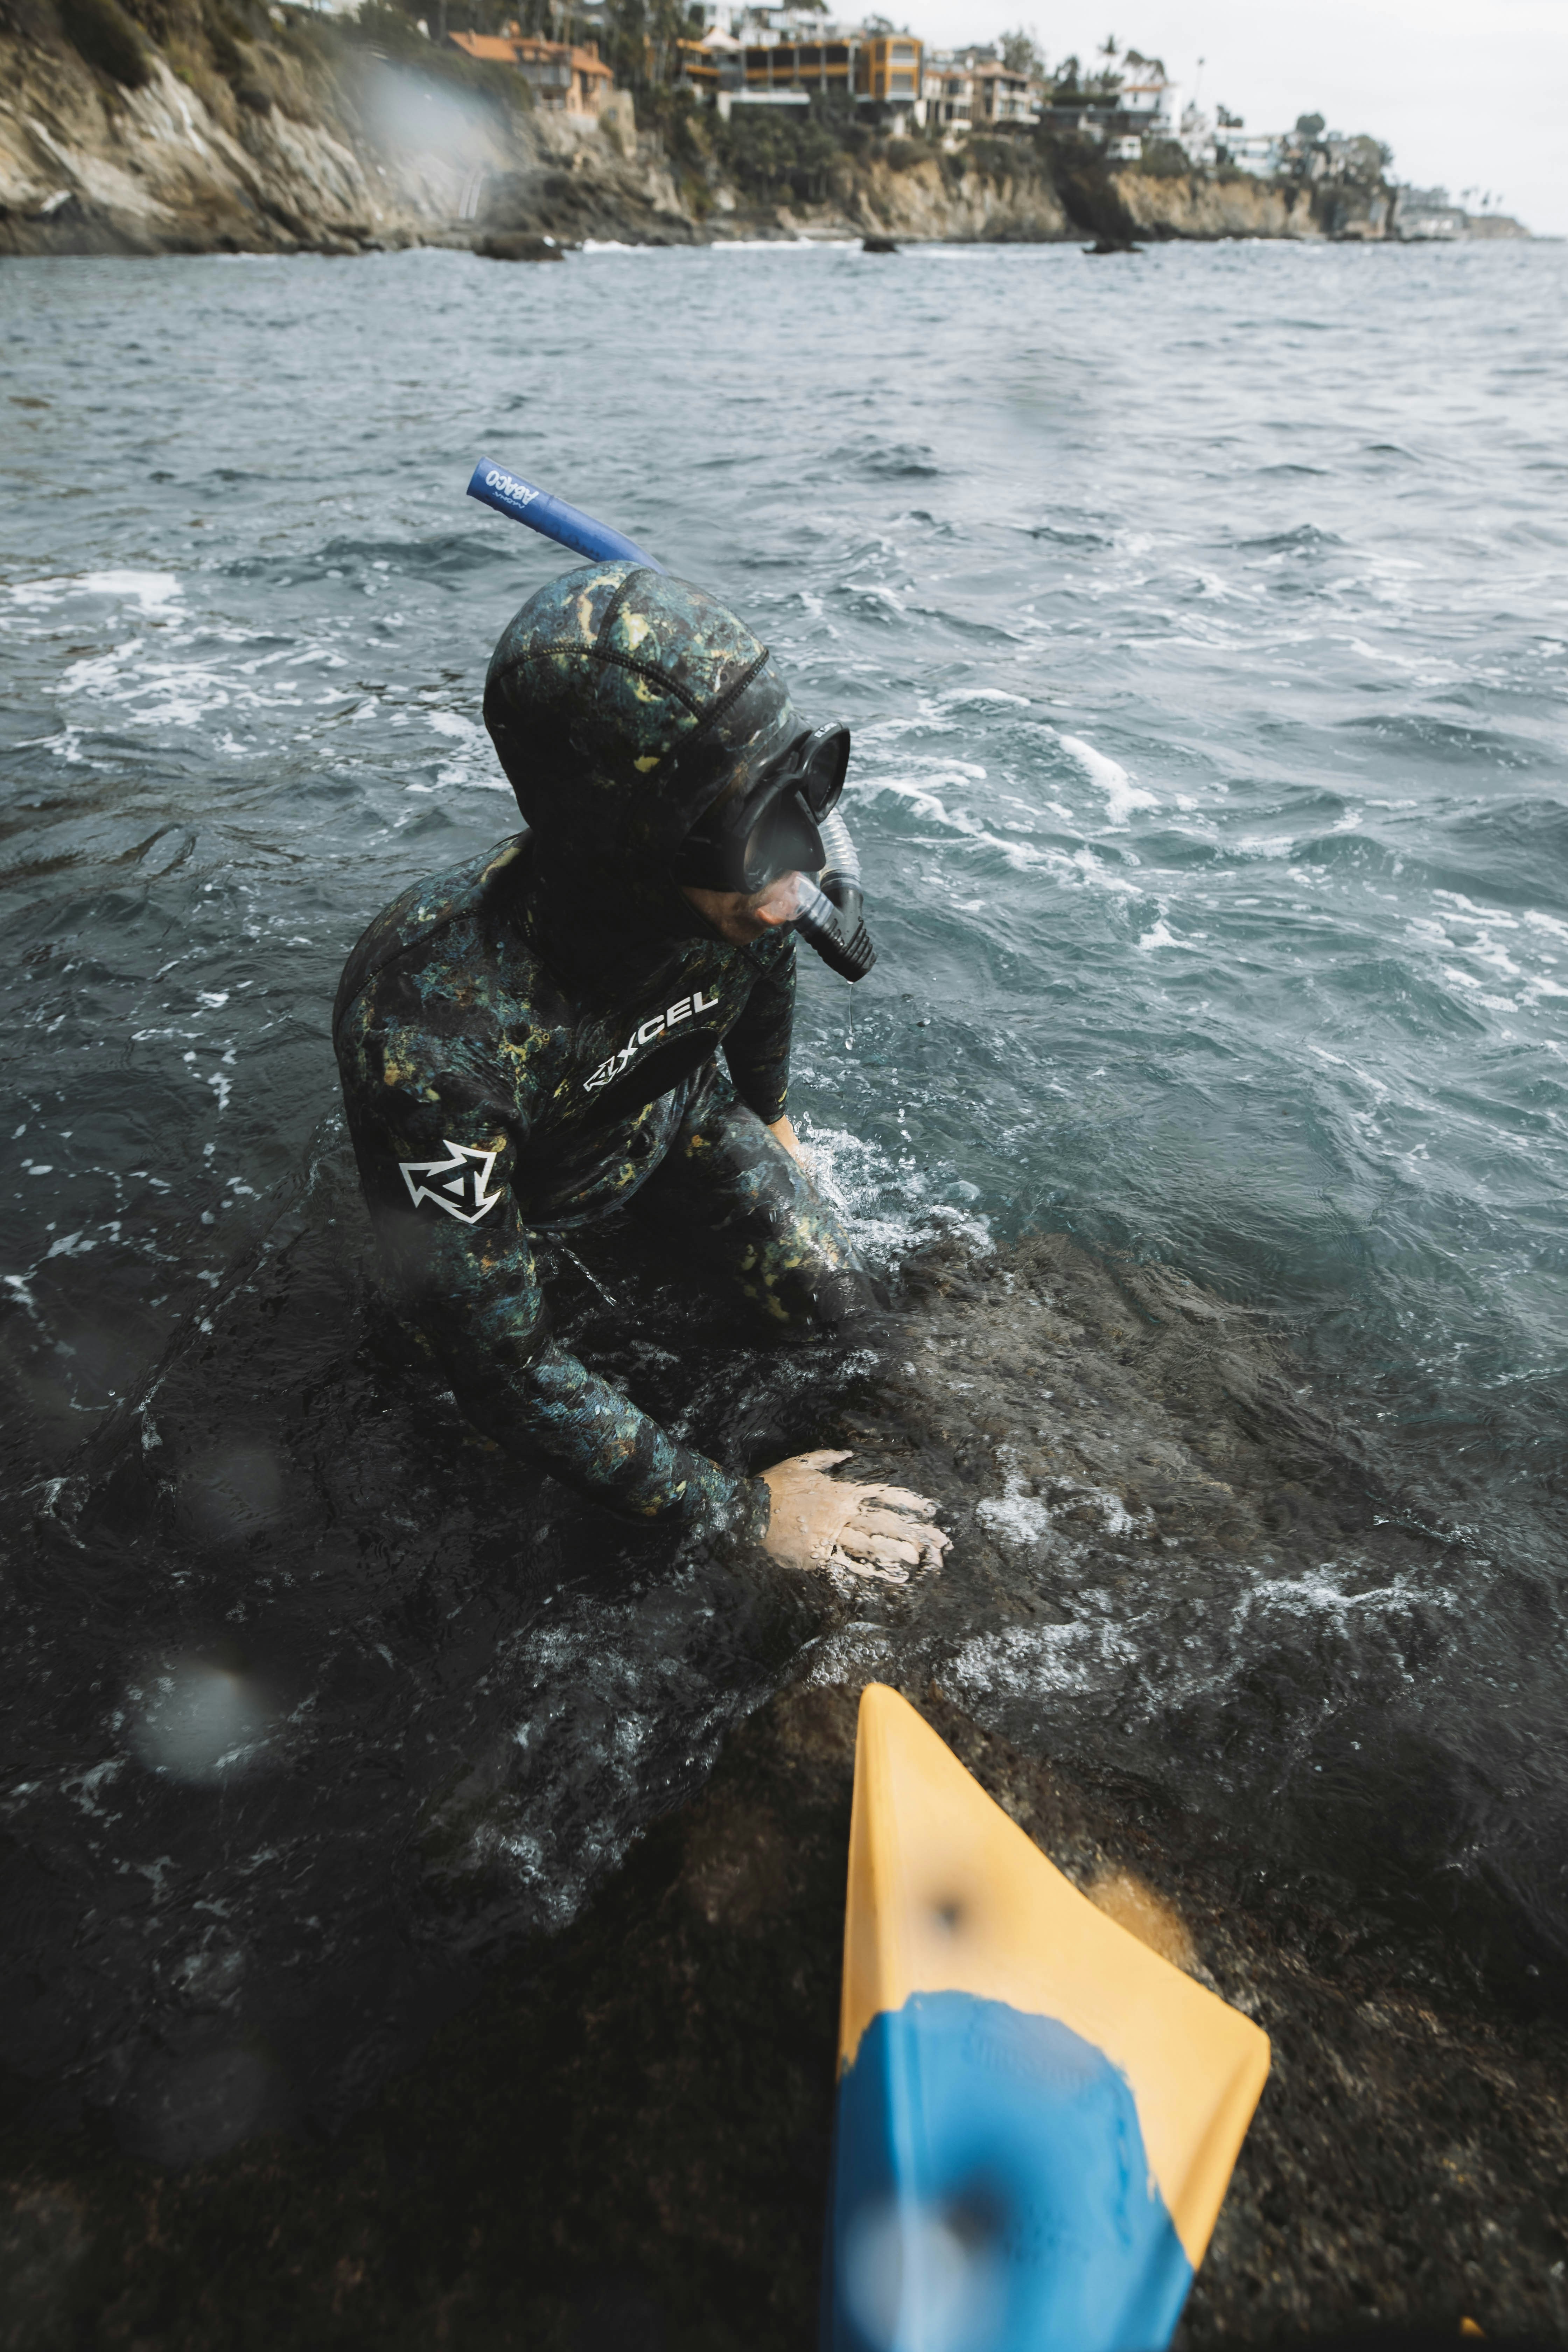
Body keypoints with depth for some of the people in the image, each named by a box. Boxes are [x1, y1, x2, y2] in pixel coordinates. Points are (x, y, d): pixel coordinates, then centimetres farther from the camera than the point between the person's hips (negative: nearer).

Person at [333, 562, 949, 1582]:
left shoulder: (746, 877, -31)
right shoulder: (434, 1036, -47)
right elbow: (501, 1362, -36)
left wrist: (771, 1115, 17)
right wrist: (740, 1511, -30)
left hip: (673, 1111, 4)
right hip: (517, 1187, -3)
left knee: (844, 1311, 2)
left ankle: (650, 1214, 29)